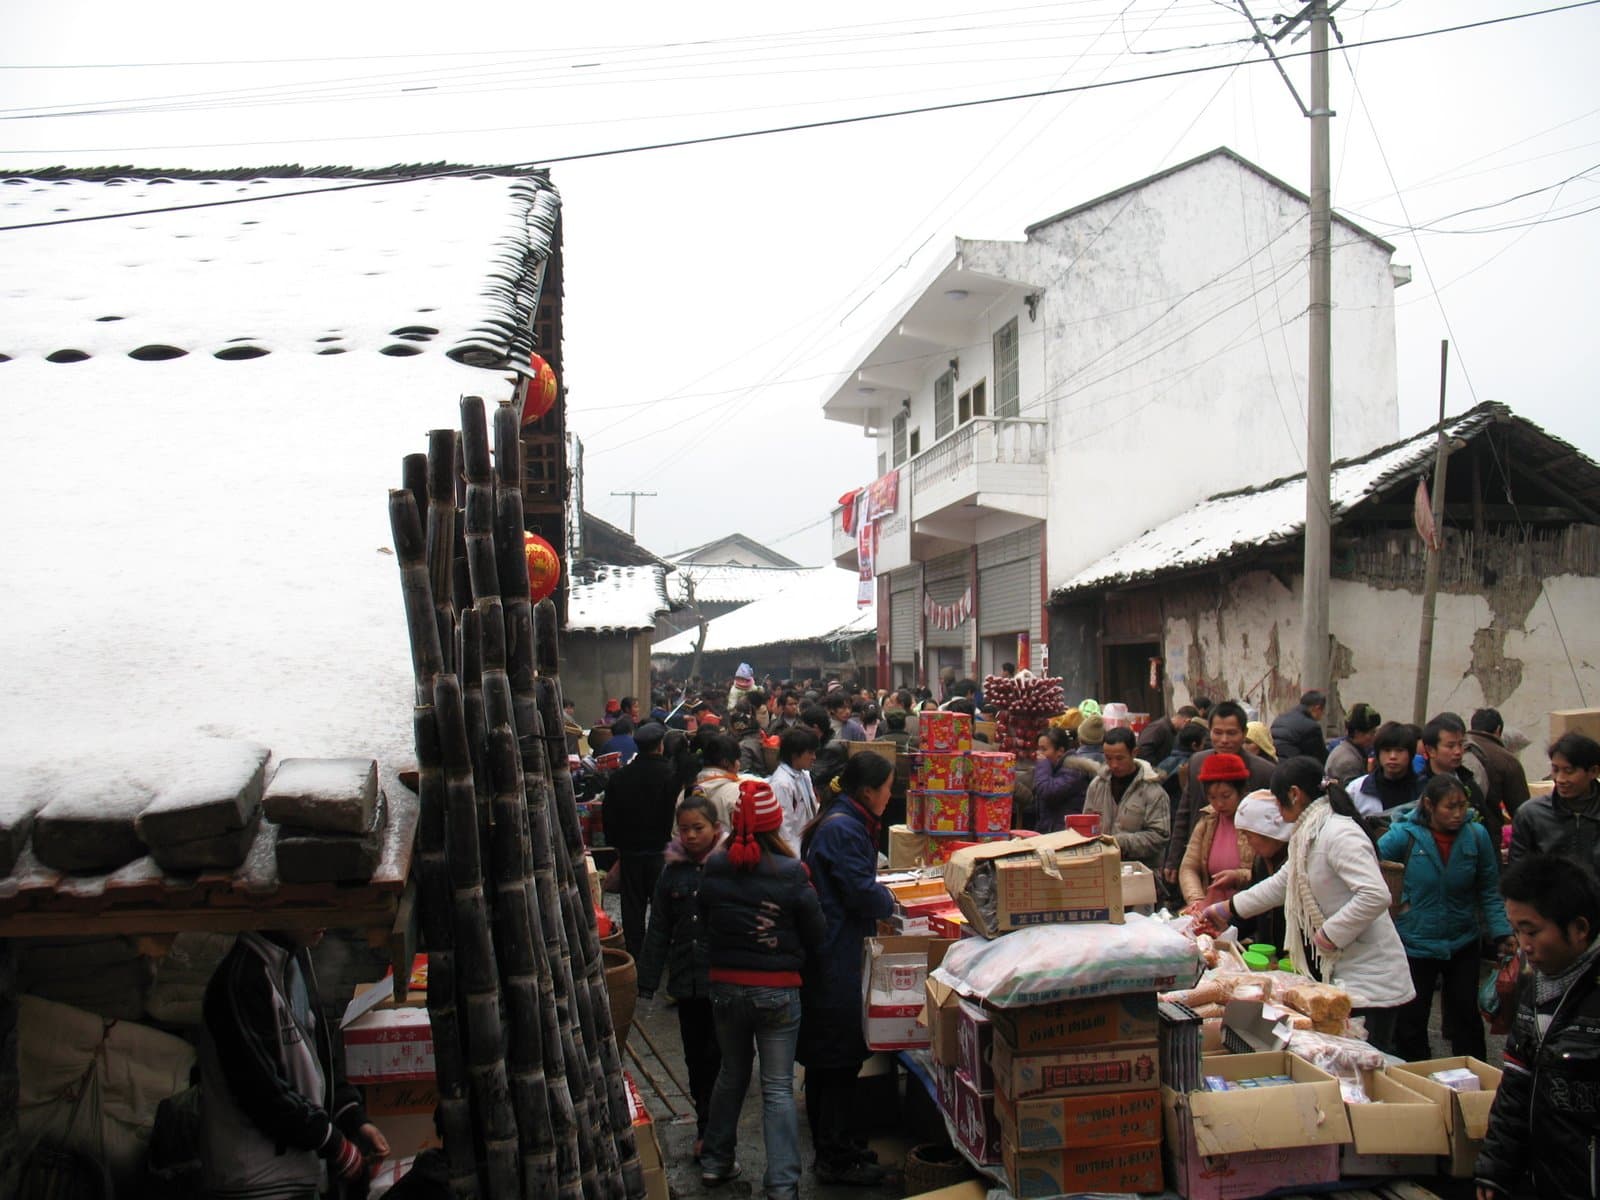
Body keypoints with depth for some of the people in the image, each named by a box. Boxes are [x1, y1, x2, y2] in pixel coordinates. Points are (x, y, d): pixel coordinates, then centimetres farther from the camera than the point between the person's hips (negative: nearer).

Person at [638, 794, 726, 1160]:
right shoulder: (672, 872, 6)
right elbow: (659, 932, 11)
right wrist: (646, 982, 8)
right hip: (687, 979, 4)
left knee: (716, 1056, 1)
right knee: (695, 1056, 13)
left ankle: (708, 1129, 15)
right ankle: (708, 1123, 28)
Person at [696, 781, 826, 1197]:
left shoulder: (714, 869, -7)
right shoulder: (791, 873, -16)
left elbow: (705, 921, 7)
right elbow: (815, 933, -5)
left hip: (725, 986, 4)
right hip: (777, 989, -3)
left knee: (731, 1074, 23)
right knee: (778, 1088, 4)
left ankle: (715, 1162, 34)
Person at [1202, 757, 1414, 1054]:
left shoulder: (1338, 833, -18)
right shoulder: (1308, 834, 13)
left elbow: (1376, 895, -28)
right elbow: (1282, 882, 26)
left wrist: (1329, 935, -19)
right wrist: (1227, 910, 29)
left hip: (1370, 980, -10)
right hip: (1341, 972, 10)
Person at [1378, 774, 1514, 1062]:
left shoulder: (1477, 835, -7)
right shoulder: (1405, 834, -14)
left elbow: (1489, 893, 0)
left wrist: (1502, 934, -8)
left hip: (1462, 944, 2)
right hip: (1415, 944, -2)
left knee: (1466, 1017, 13)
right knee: (1410, 1021, 8)